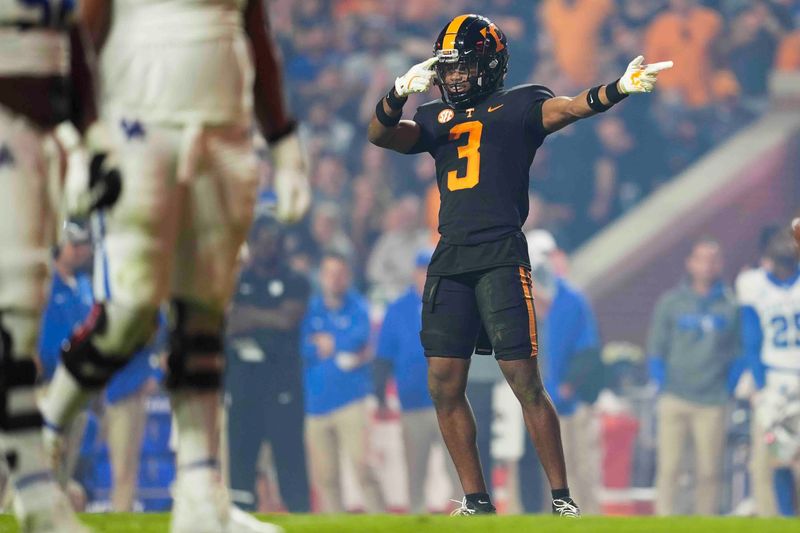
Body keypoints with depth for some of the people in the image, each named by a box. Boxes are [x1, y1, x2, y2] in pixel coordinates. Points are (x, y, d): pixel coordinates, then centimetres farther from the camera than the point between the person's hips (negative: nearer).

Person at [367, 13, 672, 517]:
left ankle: (563, 498, 0)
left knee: (525, 381, -8)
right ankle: (477, 502, 11)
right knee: (445, 386, 2)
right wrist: (399, 94, -12)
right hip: (449, 261, 5)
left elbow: (568, 107, -10)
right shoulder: (437, 118, 20)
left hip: (501, 257, -5)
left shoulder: (517, 106, 6)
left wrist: (618, 89, -29)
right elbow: (381, 135, 8)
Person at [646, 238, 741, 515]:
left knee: (709, 471, 0)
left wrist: (728, 388, 0)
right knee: (668, 467, -5)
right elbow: (656, 349, 9)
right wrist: (662, 386, -1)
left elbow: (739, 353, 10)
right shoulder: (670, 302, 5)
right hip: (674, 399, 0)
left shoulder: (731, 305, 5)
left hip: (712, 402, 0)